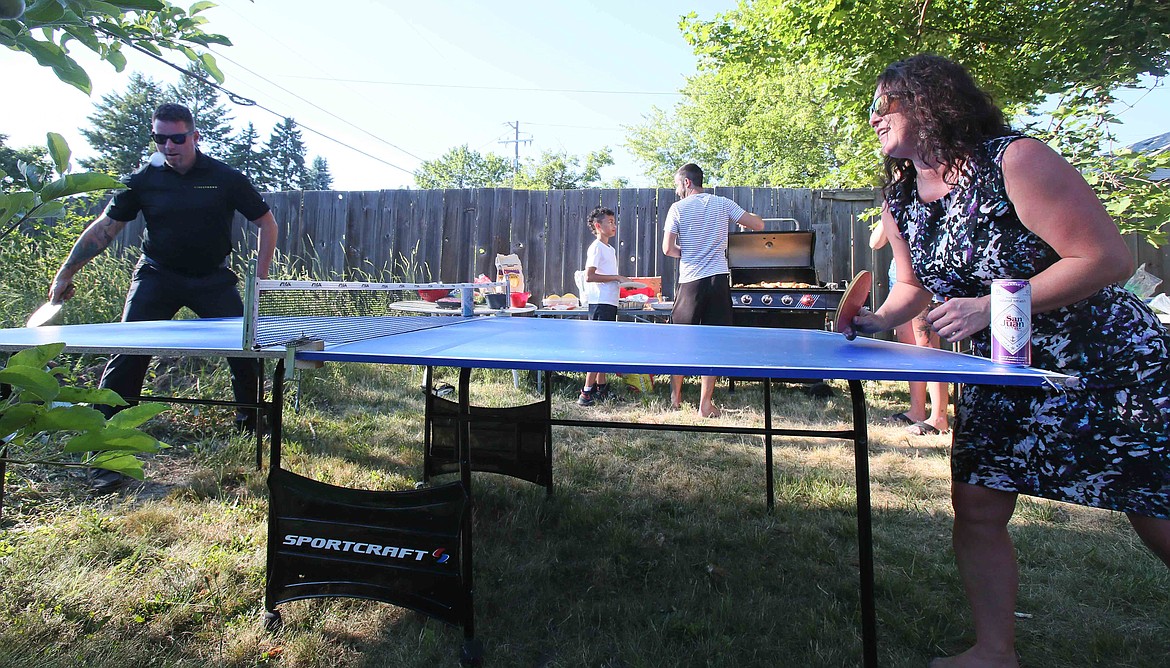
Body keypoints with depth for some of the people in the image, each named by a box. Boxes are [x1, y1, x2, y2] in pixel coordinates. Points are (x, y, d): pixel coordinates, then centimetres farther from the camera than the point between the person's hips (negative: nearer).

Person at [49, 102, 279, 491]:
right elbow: (104, 228, 5)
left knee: (245, 349, -4)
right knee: (128, 354, -10)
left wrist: (261, 276, -5)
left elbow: (266, 222, 1)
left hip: (212, 278, 0)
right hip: (157, 276, 1)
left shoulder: (225, 179, -6)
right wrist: (65, 274, 3)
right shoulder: (144, 181, -3)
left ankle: (251, 422, 22)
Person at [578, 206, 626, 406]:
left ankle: (601, 387, 22)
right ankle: (586, 393, -6)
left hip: (610, 303, 9)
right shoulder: (596, 247, -10)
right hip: (600, 304, -9)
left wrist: (621, 281, 11)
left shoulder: (610, 249, 18)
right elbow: (589, 276, -19)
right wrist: (615, 277, -17)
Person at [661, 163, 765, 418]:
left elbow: (668, 249, -6)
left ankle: (675, 396, 22)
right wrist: (739, 218, 28)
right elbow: (759, 224, 8)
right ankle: (705, 402, 5)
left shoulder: (678, 208, 0)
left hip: (691, 281, -2)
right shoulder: (722, 204, 7)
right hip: (719, 279, 2)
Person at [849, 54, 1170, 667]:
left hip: (1112, 365, -5)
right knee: (976, 508, 2)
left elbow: (1108, 259, -21)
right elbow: (915, 285, 14)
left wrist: (989, 306, -26)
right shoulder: (899, 202, 1)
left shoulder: (1014, 160, -20)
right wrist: (878, 320, -6)